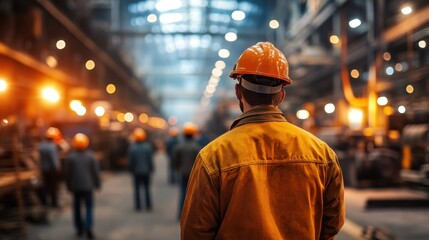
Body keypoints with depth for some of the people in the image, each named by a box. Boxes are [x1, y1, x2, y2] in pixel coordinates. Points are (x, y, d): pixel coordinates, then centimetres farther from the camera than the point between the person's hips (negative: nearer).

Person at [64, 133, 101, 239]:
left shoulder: (70, 157, -5)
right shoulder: (90, 156, -7)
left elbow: (67, 173, 0)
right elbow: (96, 171, -4)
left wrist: (69, 186, 11)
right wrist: (97, 183, 8)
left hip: (75, 186, 1)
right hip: (88, 186, -1)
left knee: (77, 207, 13)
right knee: (89, 206, 5)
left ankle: (79, 229, 17)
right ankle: (88, 227, -13)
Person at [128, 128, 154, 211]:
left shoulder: (132, 148, -10)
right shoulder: (148, 146, -7)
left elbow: (130, 161, -5)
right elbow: (151, 160, -3)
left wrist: (131, 170, 8)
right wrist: (151, 169, 7)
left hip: (136, 171, -1)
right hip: (146, 171, 1)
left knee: (137, 189, 8)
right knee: (147, 188, 9)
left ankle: (138, 206, 10)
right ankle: (148, 206, 10)